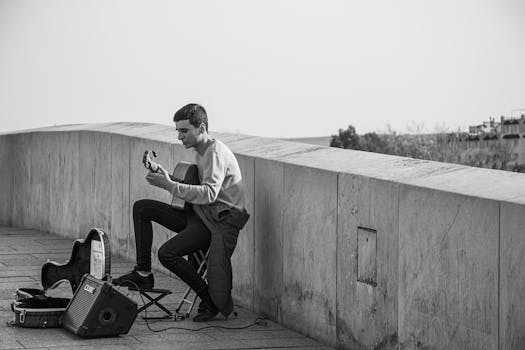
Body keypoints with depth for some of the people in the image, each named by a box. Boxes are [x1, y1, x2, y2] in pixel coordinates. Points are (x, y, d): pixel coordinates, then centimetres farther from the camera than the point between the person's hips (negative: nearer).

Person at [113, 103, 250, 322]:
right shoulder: (200, 151, 15)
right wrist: (166, 178, 6)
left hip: (220, 220, -10)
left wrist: (170, 186, -31)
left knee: (167, 253, -25)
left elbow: (209, 193, -30)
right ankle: (143, 273, 5)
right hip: (200, 214, 10)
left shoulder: (215, 154, -17)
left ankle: (211, 301, -8)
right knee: (141, 208, 5)